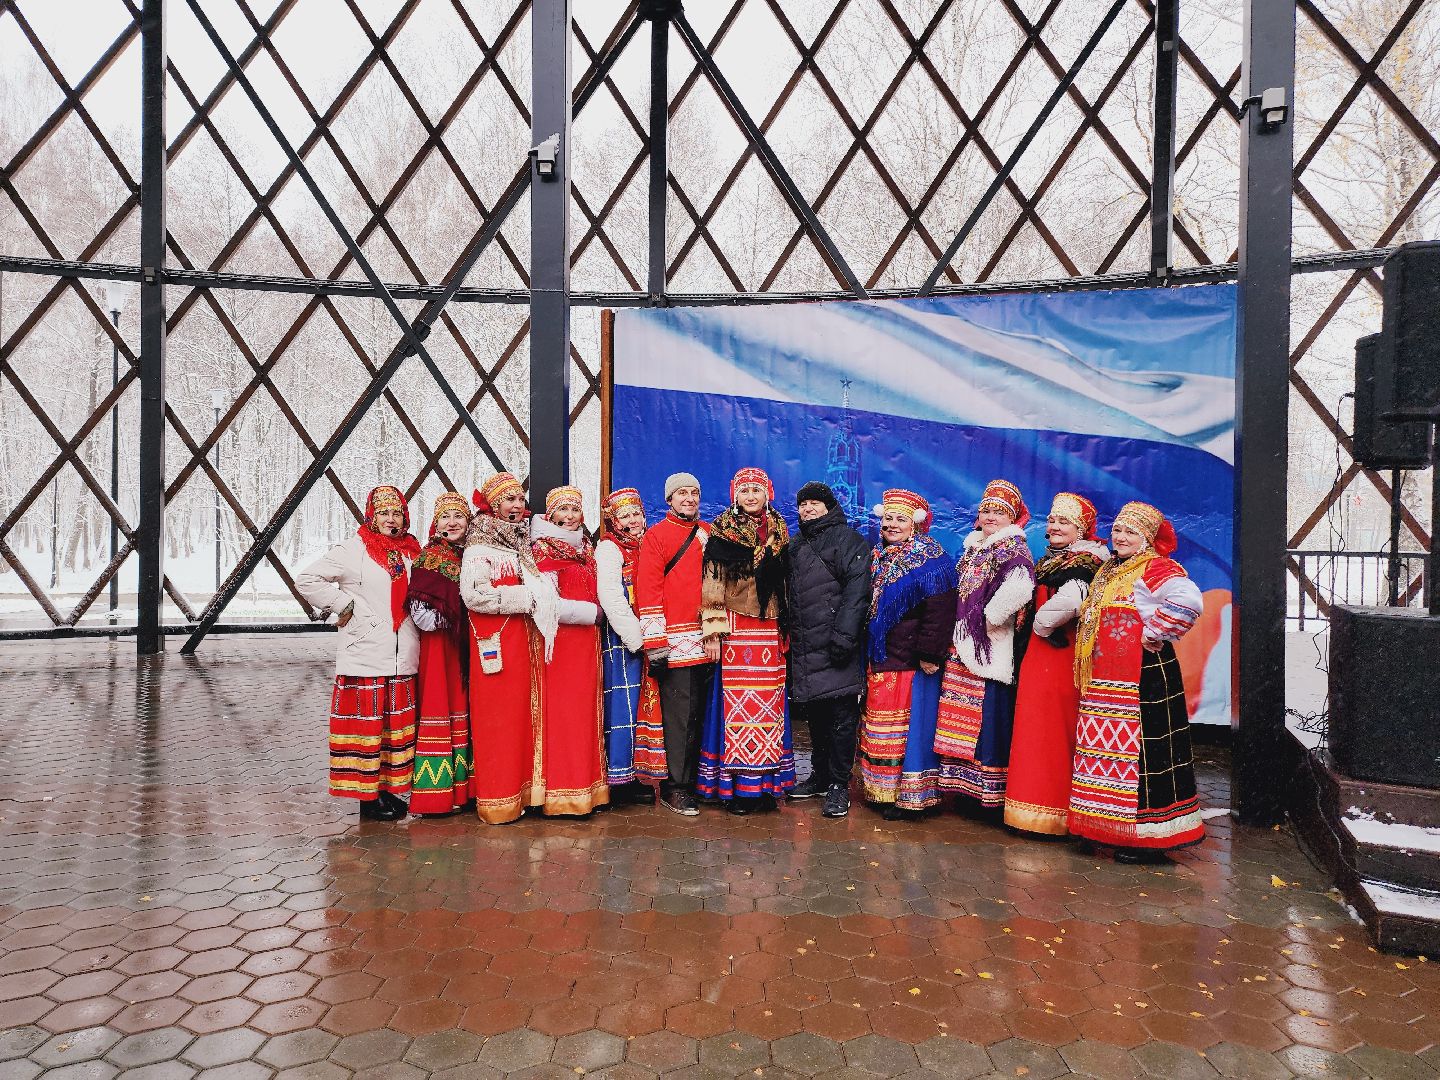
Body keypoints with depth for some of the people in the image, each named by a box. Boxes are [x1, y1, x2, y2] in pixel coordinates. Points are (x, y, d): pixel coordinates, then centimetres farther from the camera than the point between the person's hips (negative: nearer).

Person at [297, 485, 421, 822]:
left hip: (403, 661, 6)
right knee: (367, 725, -1)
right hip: (365, 656, -5)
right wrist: (344, 606, -7)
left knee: (398, 726, 10)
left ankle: (389, 788, 21)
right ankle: (368, 797, 8)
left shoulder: (412, 552, 13)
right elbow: (306, 580, -4)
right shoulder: (353, 550, -4)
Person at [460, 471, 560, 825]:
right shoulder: (480, 544, -7)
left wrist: (541, 594, 3)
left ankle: (522, 791, 19)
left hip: (524, 643, 7)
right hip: (496, 645, -7)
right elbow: (473, 594, -21)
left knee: (523, 714, 9)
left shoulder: (522, 543, 17)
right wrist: (525, 598, -16)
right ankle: (497, 801, 7)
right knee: (497, 719, -2)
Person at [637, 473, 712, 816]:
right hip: (676, 642, -5)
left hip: (706, 641, 6)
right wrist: (654, 642, -13)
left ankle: (694, 778, 23)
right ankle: (675, 788, 6)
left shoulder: (709, 534, 15)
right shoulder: (656, 535, -2)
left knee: (699, 713, 12)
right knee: (678, 716, -3)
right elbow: (648, 590, -7)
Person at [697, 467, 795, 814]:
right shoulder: (722, 531, -1)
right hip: (735, 628, -4)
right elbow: (711, 583, -6)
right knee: (738, 702, -4)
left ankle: (765, 783, 14)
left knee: (769, 703, 5)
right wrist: (712, 631, -11)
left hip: (770, 630, 4)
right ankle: (736, 787, 5)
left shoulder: (778, 530, 12)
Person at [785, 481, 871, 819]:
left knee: (841, 716, -2)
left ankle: (839, 785, 5)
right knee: (814, 714, 13)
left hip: (835, 650, -7)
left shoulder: (848, 540, -2)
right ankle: (820, 776, 26)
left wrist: (844, 635, -21)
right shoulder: (795, 547, 20)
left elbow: (857, 591, -13)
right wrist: (787, 635, 17)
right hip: (804, 648, 7)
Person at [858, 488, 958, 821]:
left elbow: (939, 612, -17)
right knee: (879, 727, 12)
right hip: (878, 661, 8)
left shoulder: (930, 560, -9)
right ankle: (880, 790, 23)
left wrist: (930, 654, -20)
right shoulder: (878, 558, 14)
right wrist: (867, 652, 18)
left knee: (908, 727, -1)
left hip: (911, 663, -7)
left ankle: (909, 795, 8)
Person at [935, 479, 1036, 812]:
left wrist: (989, 617, -17)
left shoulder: (1014, 550, -8)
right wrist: (961, 628, 13)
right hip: (963, 646, 8)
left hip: (992, 649, -8)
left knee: (989, 716, -6)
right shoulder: (973, 548, 17)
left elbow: (1018, 589, -27)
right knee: (962, 719, 11)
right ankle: (965, 782, 20)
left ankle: (991, 789, 1)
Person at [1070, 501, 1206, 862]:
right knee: (1109, 748, 13)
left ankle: (1149, 837, 6)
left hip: (1142, 675, -9)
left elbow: (1189, 601, -28)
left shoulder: (1157, 568, -11)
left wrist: (1153, 635, -19)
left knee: (1139, 748, -4)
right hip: (1104, 679, 9)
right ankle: (1114, 829, 25)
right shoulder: (1110, 570, 16)